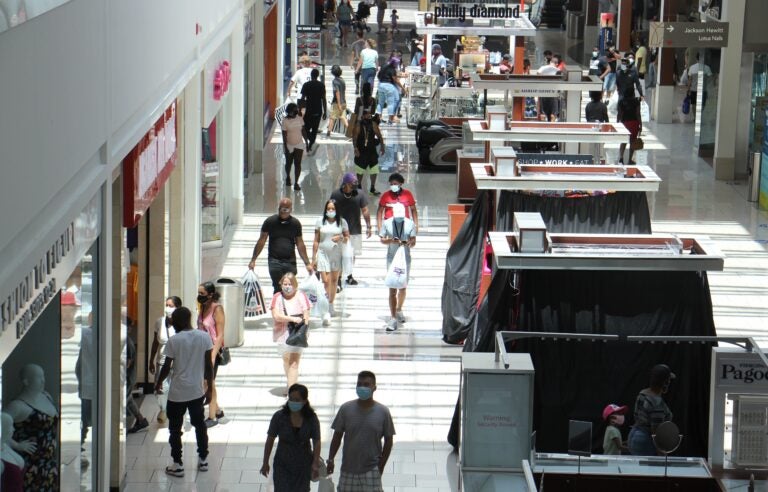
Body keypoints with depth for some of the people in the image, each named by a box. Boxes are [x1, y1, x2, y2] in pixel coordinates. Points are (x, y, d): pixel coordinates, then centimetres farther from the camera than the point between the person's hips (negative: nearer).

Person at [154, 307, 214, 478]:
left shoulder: (174, 340, -15)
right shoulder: (204, 337, -5)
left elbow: (167, 367, -8)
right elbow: (209, 365, -1)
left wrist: (158, 383, 10)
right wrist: (209, 388, 8)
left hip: (178, 392, -4)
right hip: (197, 391, 4)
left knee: (175, 428, 9)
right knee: (199, 424, 20)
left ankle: (178, 465, 11)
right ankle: (203, 460, 27)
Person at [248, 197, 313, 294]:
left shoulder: (295, 223, 6)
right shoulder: (270, 221, 1)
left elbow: (300, 244, 11)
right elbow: (261, 241, 5)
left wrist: (307, 263, 8)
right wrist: (253, 260, 3)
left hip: (290, 261, 2)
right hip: (274, 260, -2)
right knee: (278, 289, -11)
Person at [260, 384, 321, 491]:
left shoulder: (311, 418, -9)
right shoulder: (279, 416, -13)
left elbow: (316, 442, -4)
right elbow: (270, 440, -4)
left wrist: (315, 463, -15)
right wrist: (265, 463, 1)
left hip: (303, 466, 2)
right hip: (283, 466, -2)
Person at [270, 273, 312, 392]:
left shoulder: (301, 296, -4)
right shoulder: (277, 297, -4)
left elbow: (306, 316, -5)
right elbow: (276, 316, -15)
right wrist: (292, 319, -23)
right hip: (282, 333, 3)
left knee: (294, 363, -11)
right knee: (286, 360, 20)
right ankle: (290, 383, 40)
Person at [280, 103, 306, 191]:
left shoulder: (300, 118, -3)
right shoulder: (285, 121, -15)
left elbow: (303, 130, 7)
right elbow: (284, 135, -14)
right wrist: (285, 148, -16)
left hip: (299, 145, 2)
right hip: (289, 145, -2)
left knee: (297, 163, -5)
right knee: (289, 163, 16)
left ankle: (296, 183, -1)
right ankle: (288, 177, 42)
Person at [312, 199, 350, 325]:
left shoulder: (342, 222, 3)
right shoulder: (320, 222, 2)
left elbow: (347, 238, 7)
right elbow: (316, 241, 5)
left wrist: (340, 238, -16)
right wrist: (313, 258, 4)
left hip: (337, 254, 2)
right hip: (323, 254, -2)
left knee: (334, 280, 11)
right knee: (326, 281, -10)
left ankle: (331, 306, 28)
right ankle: (326, 312, -14)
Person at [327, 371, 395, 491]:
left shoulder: (383, 412, -6)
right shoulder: (346, 409, -4)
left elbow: (388, 440, 1)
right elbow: (337, 436, 4)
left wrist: (381, 466, -2)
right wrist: (330, 459, 0)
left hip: (371, 470, -2)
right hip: (348, 469, 2)